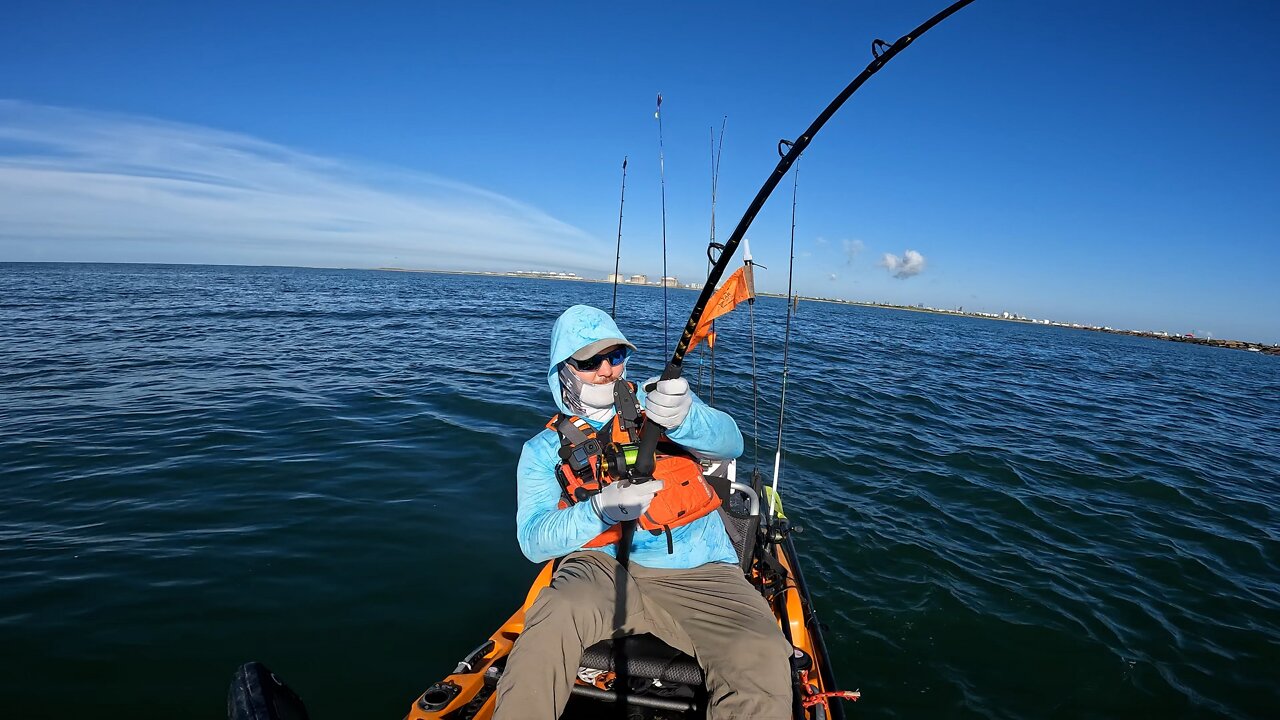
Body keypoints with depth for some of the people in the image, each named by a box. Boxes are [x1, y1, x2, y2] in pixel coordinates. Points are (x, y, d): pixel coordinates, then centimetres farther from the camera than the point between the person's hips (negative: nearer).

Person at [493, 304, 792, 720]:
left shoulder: (654, 404, 11)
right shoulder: (545, 450, 11)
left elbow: (730, 443, -5)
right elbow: (533, 540, 0)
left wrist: (685, 416, -27)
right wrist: (601, 508, -19)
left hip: (696, 574, 0)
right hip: (605, 569, 1)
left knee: (762, 658, -27)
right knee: (556, 615, -32)